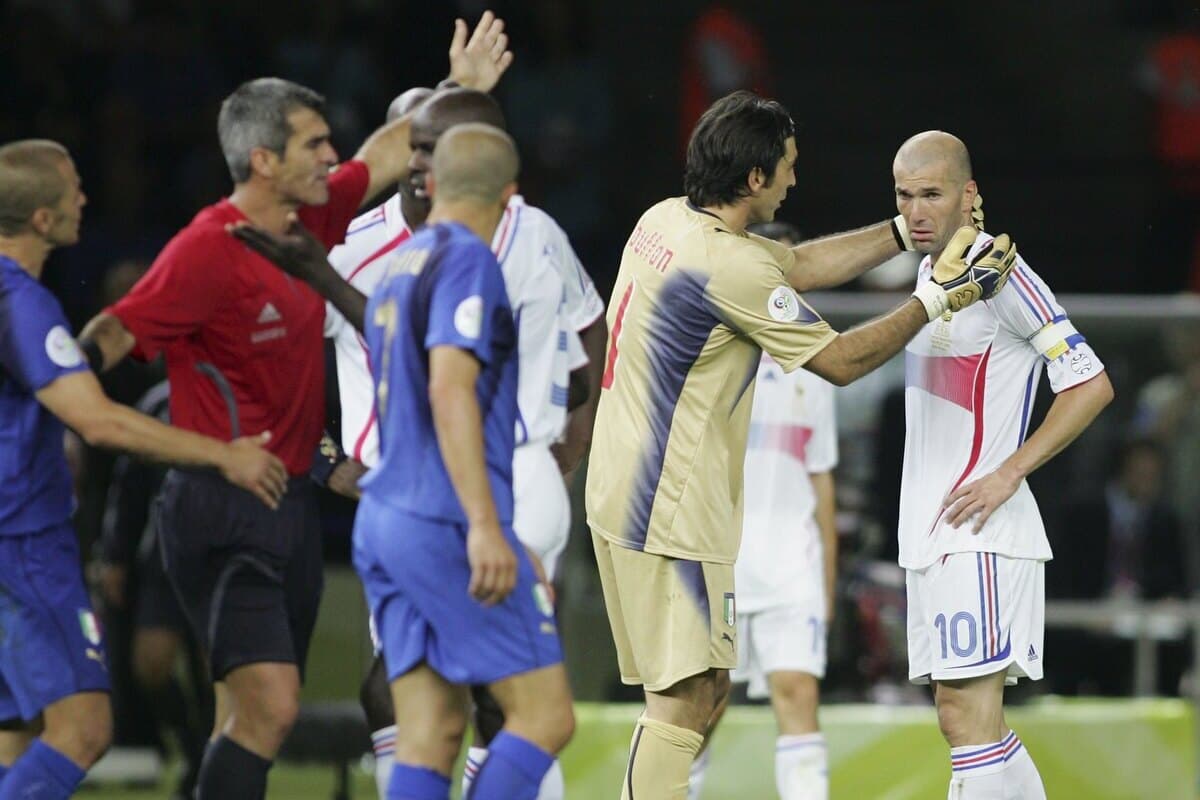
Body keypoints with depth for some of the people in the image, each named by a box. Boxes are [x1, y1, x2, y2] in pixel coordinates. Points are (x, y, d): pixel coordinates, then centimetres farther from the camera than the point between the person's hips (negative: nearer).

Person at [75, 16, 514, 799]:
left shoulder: (313, 220, 7)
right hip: (224, 517, -8)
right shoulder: (207, 252, -18)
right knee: (269, 705, -18)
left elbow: (385, 156, 24)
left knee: (253, 714, 10)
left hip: (292, 502, 9)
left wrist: (459, 89, 28)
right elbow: (112, 337, -19)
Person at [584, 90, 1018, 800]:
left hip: (626, 494, 10)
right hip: (671, 511, -10)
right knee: (684, 700, -10)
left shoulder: (667, 221, 7)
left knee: (708, 688, 16)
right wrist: (937, 301, -2)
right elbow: (841, 361, -11)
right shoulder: (732, 267, -20)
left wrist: (907, 231, 17)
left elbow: (799, 264, 20)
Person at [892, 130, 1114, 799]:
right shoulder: (930, 271, 16)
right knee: (962, 716, 11)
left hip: (980, 536, -10)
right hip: (932, 535, 10)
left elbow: (1092, 386, -16)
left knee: (969, 717, -14)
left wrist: (1007, 474, -18)